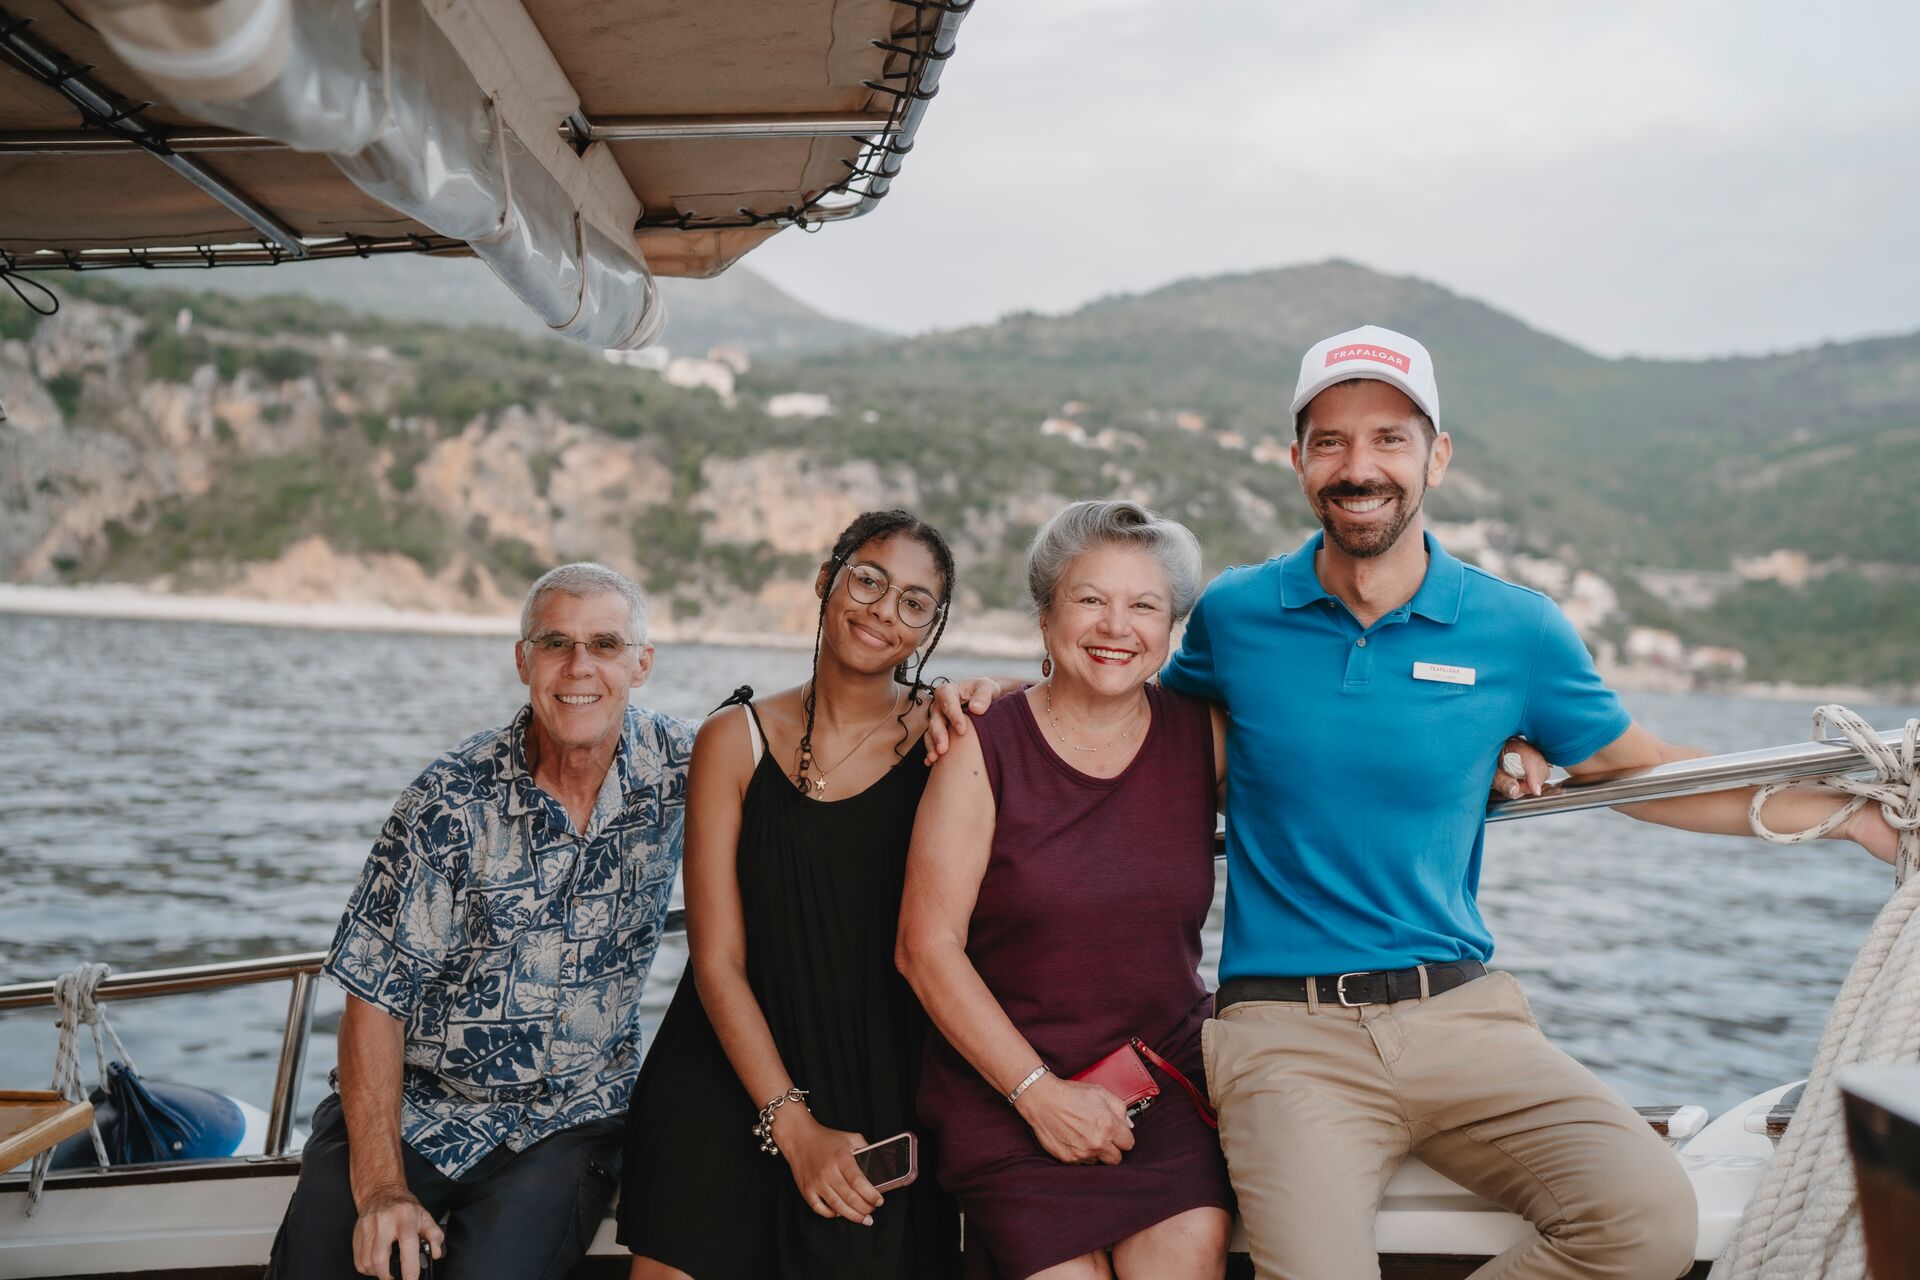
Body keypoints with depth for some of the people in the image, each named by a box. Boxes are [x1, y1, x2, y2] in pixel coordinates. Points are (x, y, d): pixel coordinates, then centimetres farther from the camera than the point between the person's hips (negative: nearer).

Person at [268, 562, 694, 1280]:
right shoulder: (451, 804, -11)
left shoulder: (679, 769, -7)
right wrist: (380, 1188, -18)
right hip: (413, 1107, 0)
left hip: (567, 1129, 1)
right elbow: (375, 1000, -9)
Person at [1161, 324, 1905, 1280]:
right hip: (1287, 1028, -2)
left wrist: (1854, 814, 11)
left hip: (1458, 1012, 2)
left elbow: (1641, 772, 17)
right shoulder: (1232, 616, 3)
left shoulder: (1517, 631, 4)